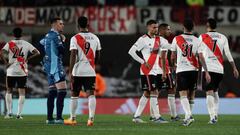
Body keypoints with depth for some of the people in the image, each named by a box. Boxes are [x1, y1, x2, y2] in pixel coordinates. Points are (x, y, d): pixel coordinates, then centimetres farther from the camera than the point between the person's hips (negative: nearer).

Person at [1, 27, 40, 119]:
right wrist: (28, 59, 3)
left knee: (9, 91, 15)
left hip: (11, 71, 0)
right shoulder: (26, 44, 2)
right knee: (22, 92, 4)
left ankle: (9, 112, 11)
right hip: (22, 72, 0)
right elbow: (37, 53, -2)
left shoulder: (10, 44, -3)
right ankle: (19, 114, -2)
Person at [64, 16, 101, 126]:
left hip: (78, 71, -2)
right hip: (90, 71, 2)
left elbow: (73, 56, -13)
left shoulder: (75, 38, -6)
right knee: (91, 94, -3)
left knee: (74, 95, 12)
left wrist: (70, 72, -14)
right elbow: (98, 56, 14)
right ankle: (91, 118, -17)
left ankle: (72, 119, 22)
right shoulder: (95, 38, 7)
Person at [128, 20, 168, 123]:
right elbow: (131, 51, -12)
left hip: (155, 71, 8)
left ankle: (136, 116, 14)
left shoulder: (159, 39, 12)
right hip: (147, 71, -8)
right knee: (154, 93, -9)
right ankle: (157, 117, -7)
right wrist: (143, 62, -13)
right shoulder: (143, 39, -8)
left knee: (147, 94, 10)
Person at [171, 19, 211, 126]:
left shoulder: (177, 39, -2)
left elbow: (173, 56, 6)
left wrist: (173, 64, 28)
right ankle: (187, 117, 21)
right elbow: (201, 57, -6)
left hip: (181, 70, -3)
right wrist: (206, 72, -4)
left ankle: (189, 115, -27)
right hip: (193, 70, 3)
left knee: (183, 95, -8)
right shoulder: (197, 41, 1)